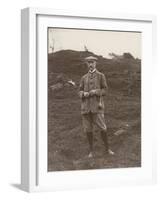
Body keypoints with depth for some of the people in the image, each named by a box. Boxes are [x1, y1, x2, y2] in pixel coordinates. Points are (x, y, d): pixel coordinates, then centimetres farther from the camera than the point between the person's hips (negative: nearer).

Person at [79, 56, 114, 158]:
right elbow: (80, 92, 12)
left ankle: (107, 148, 11)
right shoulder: (84, 78, 14)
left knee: (102, 128, -5)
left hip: (97, 105, -3)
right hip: (86, 106, 3)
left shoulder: (101, 76, 4)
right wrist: (84, 94, -12)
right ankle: (91, 150, 14)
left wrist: (95, 92, -18)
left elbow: (104, 90, 1)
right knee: (88, 129, 3)